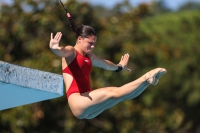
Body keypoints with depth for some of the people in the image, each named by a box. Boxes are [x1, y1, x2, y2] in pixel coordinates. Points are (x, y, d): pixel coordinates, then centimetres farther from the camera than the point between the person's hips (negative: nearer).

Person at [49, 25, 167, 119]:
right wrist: (55, 49, -54)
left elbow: (106, 64, 44)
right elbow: (63, 52, -30)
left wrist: (119, 67, 62)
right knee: (113, 93, -23)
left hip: (88, 108, 9)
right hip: (77, 102, -9)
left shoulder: (89, 56, 23)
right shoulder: (71, 52, -3)